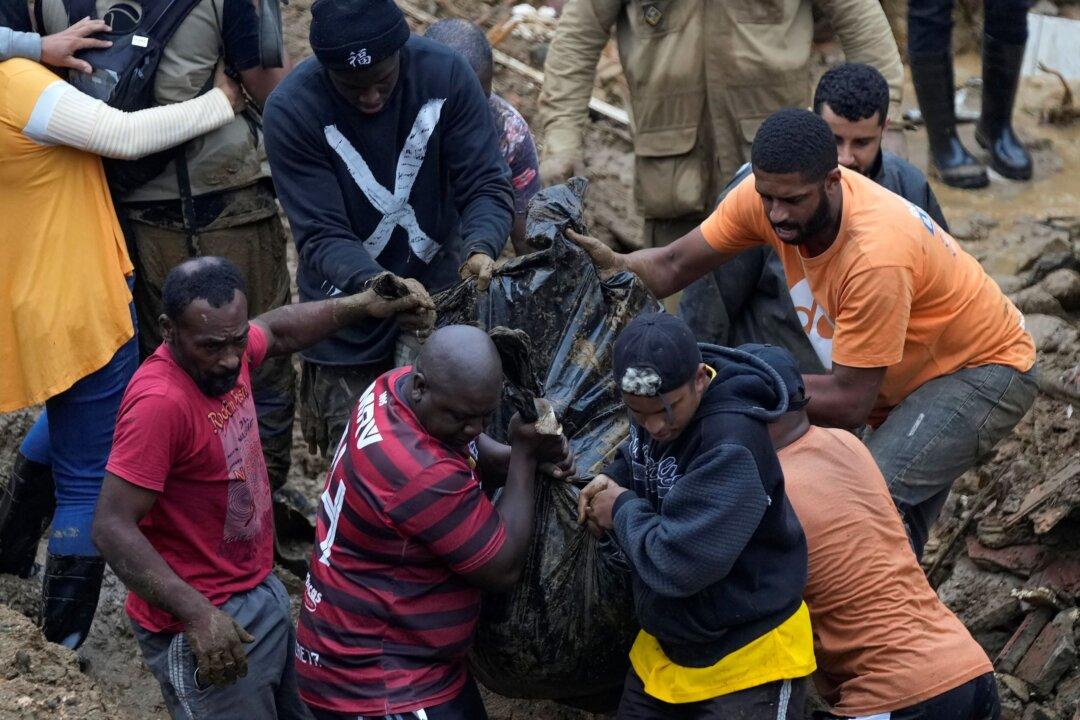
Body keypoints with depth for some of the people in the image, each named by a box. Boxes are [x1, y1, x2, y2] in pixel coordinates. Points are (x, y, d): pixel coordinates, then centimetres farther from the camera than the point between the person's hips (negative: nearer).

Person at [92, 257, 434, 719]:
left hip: (261, 591, 9)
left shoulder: (224, 351, -4)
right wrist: (198, 614, -33)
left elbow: (277, 331, 21)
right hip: (203, 625, -9)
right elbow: (112, 529, -29)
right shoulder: (159, 402, -28)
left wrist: (365, 305, 11)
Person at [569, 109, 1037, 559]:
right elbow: (674, 266, -8)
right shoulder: (765, 195, -18)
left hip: (984, 370, -8)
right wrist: (616, 266, -30)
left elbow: (849, 400, -33)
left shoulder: (876, 255, -38)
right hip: (907, 378, 8)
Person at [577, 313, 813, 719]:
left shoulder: (732, 444, -31)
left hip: (748, 661, -8)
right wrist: (614, 479, -3)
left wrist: (623, 509, -18)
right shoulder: (653, 411, -4)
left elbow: (676, 564, -36)